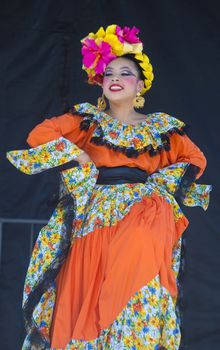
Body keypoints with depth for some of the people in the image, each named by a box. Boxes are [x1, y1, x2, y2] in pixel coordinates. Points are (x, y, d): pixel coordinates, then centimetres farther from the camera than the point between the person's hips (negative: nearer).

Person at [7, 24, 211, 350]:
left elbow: (195, 160, 19)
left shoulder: (161, 126, 13)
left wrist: (161, 181, 5)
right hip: (95, 214, 1)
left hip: (144, 210, -1)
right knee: (85, 289, -15)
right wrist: (78, 156, -5)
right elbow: (39, 134, 4)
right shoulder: (88, 118, 12)